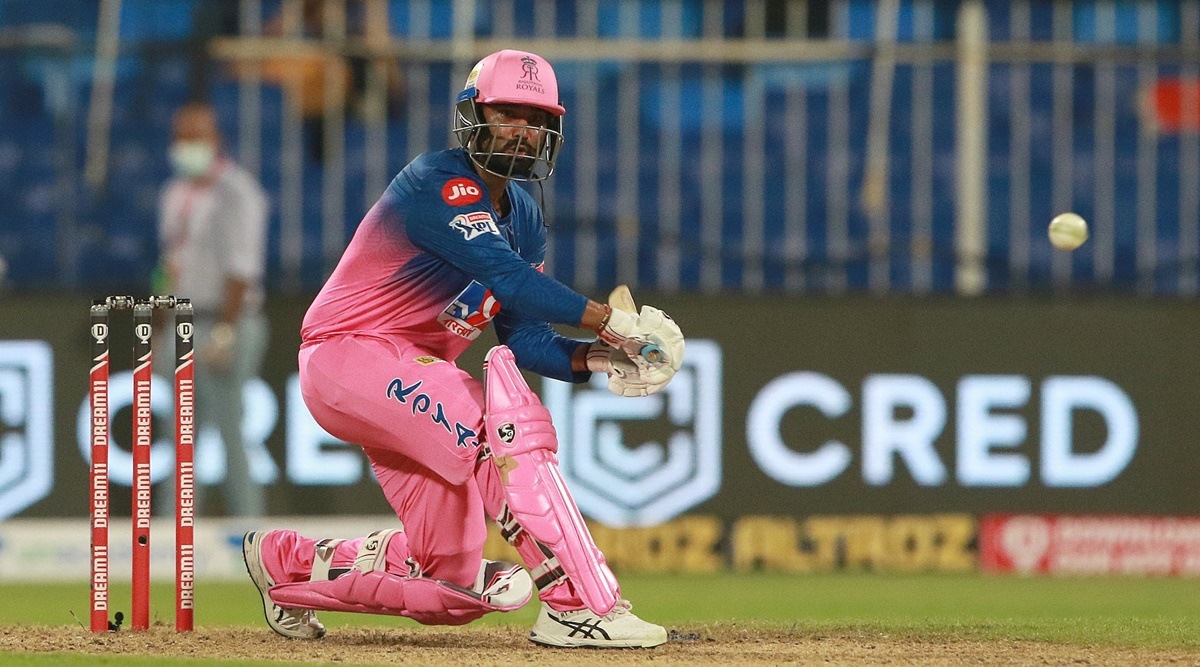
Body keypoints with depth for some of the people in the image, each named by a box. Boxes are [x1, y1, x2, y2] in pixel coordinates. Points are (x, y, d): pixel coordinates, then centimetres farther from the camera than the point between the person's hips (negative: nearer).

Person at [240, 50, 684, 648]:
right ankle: (578, 605, -35)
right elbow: (506, 277, -30)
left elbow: (524, 339, 5)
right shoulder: (439, 183, -16)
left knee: (453, 586, 6)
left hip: (409, 380, 9)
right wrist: (610, 320, -34)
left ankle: (288, 561, 29)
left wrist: (592, 358, -14)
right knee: (508, 421, -32)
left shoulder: (523, 218, 11)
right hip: (352, 354, -9)